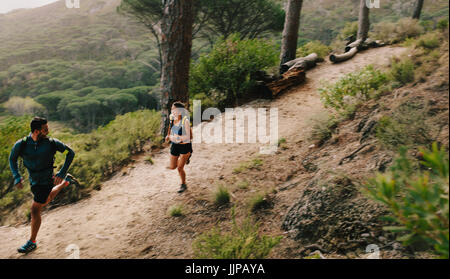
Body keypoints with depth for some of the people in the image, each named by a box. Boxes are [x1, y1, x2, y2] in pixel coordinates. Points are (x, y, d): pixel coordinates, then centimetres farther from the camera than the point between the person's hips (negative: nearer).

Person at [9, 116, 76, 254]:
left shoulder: (51, 143, -19)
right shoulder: (21, 144, -14)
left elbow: (70, 153, -9)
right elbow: (12, 159, 5)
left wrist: (62, 173, -15)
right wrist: (17, 177, -7)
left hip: (46, 181, -5)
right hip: (33, 181, 5)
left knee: (35, 209, -6)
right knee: (46, 200, 28)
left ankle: (32, 242, 10)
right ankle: (65, 183, 48)